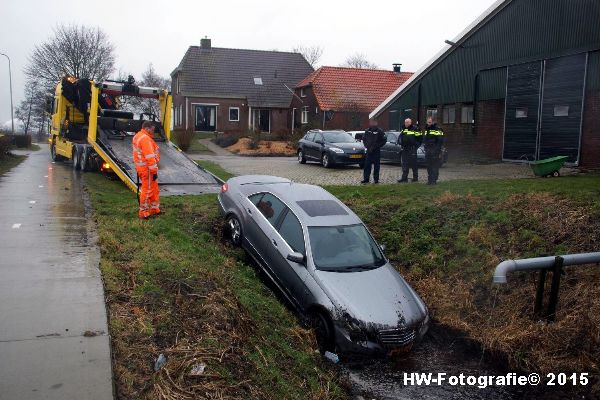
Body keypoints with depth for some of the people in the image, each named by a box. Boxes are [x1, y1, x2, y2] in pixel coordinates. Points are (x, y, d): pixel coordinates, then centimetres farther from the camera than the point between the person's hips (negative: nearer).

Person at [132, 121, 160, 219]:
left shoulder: (137, 136, 15)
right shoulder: (145, 139, -18)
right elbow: (150, 157, -23)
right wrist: (154, 171, -20)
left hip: (141, 167, 10)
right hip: (147, 169, -10)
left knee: (154, 188, 17)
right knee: (147, 190, -2)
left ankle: (154, 208, 26)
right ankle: (143, 212, 5)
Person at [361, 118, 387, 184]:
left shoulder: (380, 131, -4)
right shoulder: (367, 131, 9)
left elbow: (383, 141, -5)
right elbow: (364, 139, 18)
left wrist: (376, 147, -11)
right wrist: (366, 146, 2)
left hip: (376, 151, -4)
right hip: (369, 151, 4)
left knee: (376, 166, 1)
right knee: (367, 165, 3)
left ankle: (376, 179, 8)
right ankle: (366, 179, 8)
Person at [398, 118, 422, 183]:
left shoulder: (415, 129, -8)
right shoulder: (404, 129, 13)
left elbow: (420, 138, -8)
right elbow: (400, 137, 25)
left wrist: (416, 145, -8)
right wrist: (401, 143, 10)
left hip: (412, 150, -7)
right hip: (404, 149, 7)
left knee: (413, 163, -1)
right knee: (404, 164, 7)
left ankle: (415, 177, 8)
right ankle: (404, 177, 11)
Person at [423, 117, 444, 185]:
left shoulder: (437, 130, -7)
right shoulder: (426, 129, 18)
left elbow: (440, 141, -11)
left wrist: (438, 151, -16)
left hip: (435, 151, -7)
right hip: (427, 151, 7)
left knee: (435, 166, -7)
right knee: (429, 166, 9)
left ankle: (434, 180, -4)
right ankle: (429, 180, 15)